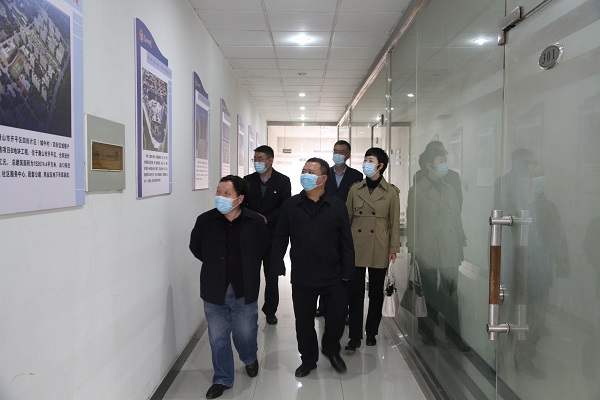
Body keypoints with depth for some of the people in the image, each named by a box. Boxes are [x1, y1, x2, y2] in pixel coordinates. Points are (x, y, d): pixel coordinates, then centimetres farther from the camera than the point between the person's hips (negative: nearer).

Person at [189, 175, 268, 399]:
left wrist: (248, 270, 6)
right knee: (218, 337, 11)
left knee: (245, 332, 14)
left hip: (244, 290, -1)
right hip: (215, 290, 1)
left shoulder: (255, 222, -12)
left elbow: (262, 249, 5)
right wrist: (214, 265, 8)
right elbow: (195, 247, 8)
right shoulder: (205, 220, -10)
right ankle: (222, 379, 31)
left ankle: (250, 359, 47)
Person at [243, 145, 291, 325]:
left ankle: (270, 311, 20)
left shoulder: (283, 181, 0)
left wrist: (267, 219, -15)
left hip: (272, 235, -1)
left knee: (272, 276, 7)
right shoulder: (248, 180, 6)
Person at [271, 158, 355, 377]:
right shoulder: (291, 205, 0)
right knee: (304, 321, 12)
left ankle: (331, 349, 40)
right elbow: (280, 238, 5)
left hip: (333, 277, -1)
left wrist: (347, 272, -4)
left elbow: (346, 242, -1)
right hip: (301, 277, 1)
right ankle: (308, 359, 34)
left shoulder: (337, 206, -3)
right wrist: (278, 266, -1)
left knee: (337, 317, 10)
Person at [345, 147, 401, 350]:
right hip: (357, 246, 1)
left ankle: (371, 333, 25)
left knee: (376, 292, 10)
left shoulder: (391, 192, 0)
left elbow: (394, 222, 2)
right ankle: (355, 337, 8)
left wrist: (393, 248, -2)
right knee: (356, 292, 1)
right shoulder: (355, 189, 5)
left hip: (379, 249, -1)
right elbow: (347, 217, 9)